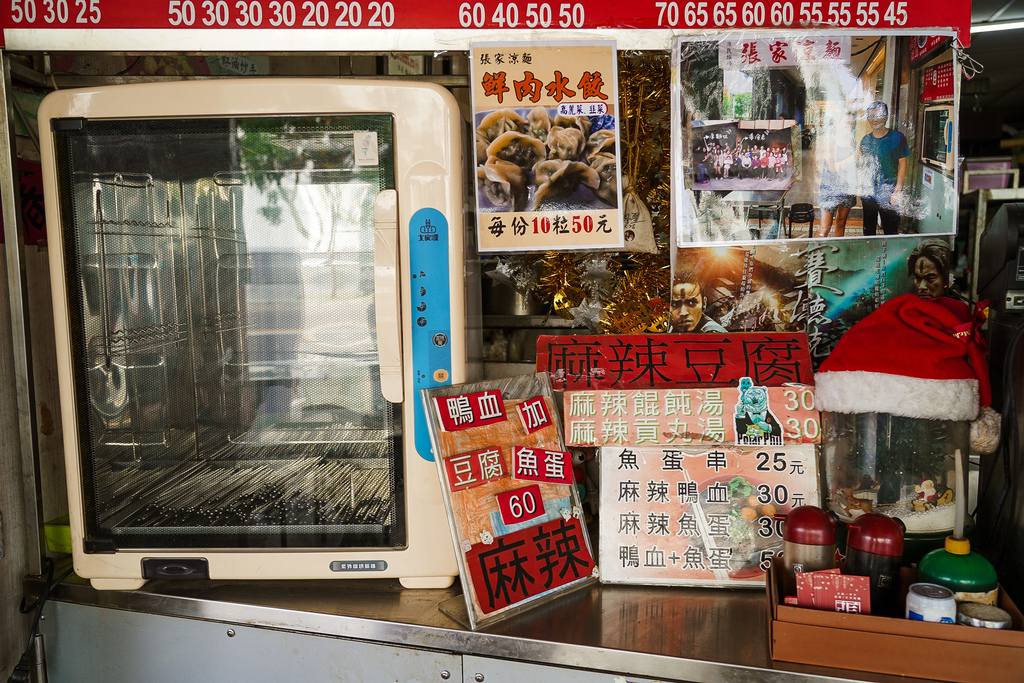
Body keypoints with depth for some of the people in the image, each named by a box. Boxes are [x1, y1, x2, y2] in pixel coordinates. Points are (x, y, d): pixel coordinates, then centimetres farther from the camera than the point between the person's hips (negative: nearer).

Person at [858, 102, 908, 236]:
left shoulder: (897, 138, -4)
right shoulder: (865, 140, 8)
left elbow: (902, 164, -5)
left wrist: (898, 190, -10)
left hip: (889, 195, -4)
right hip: (868, 194, 4)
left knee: (891, 232, 1)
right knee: (868, 231, 14)